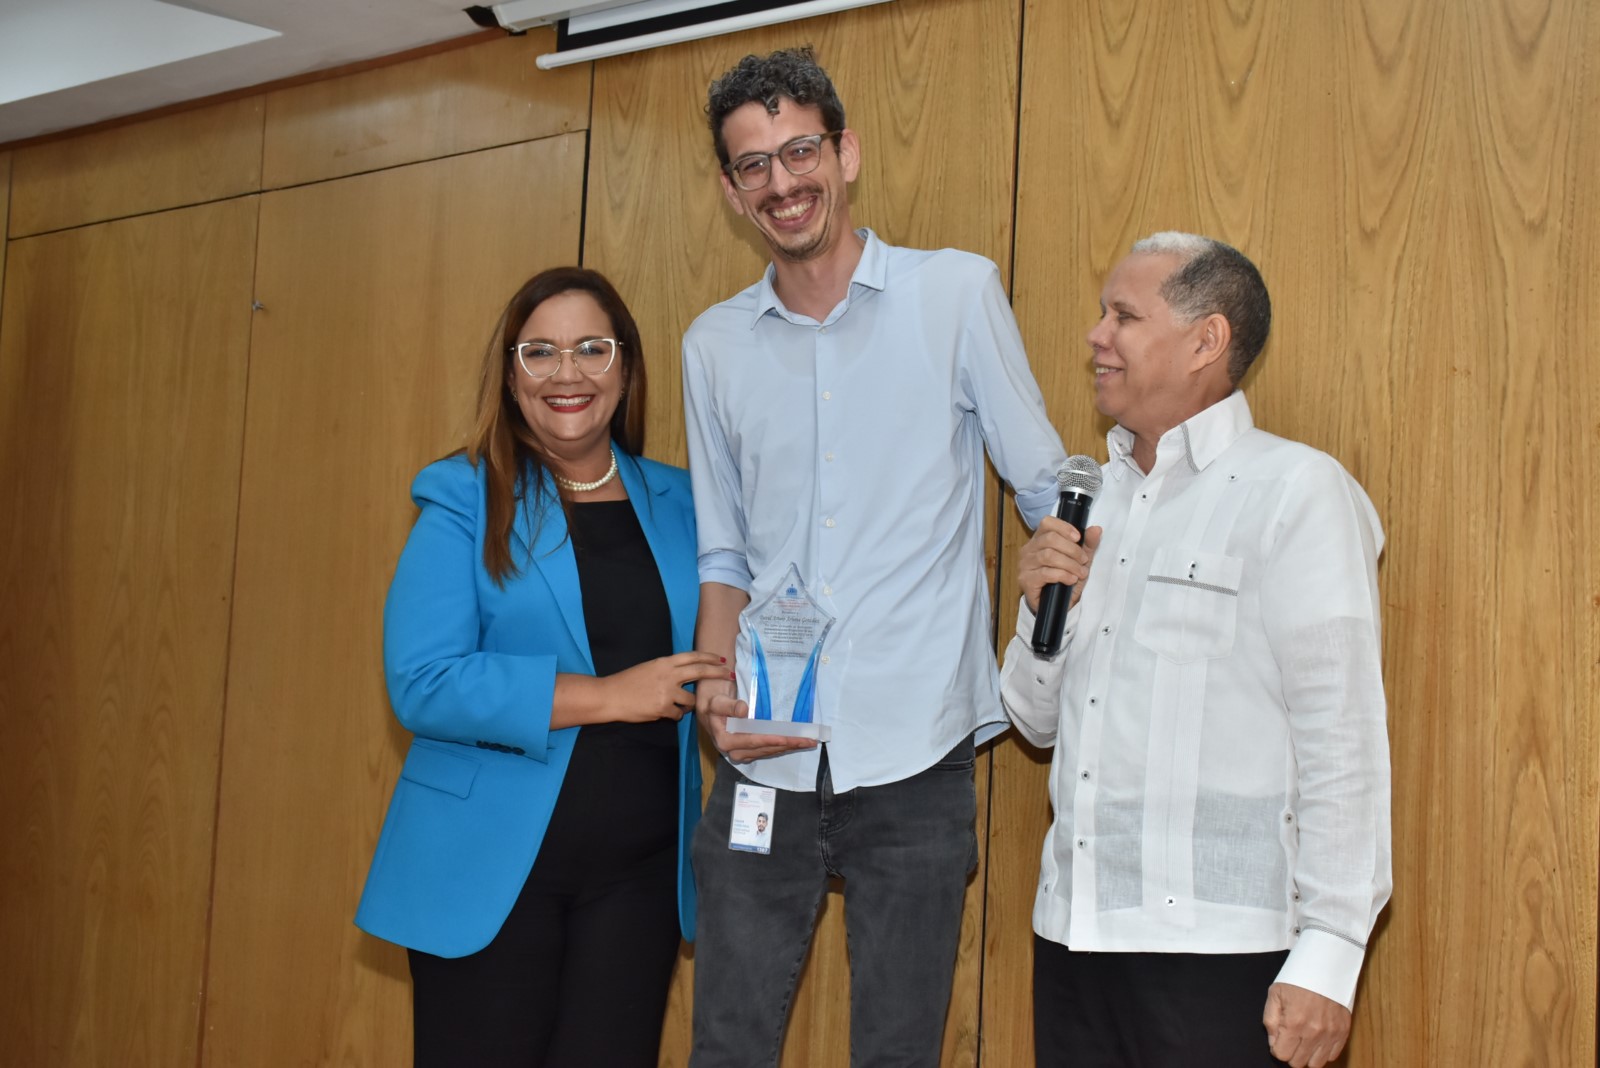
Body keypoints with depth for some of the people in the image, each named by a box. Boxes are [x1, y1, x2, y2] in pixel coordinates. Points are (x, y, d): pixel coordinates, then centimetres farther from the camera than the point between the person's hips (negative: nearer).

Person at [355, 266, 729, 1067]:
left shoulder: (677, 504, 9)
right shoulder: (463, 500, -4)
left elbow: (717, 651, 18)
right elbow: (421, 684, -14)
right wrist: (606, 695, -18)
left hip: (637, 872, 4)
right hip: (490, 866, -3)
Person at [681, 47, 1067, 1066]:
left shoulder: (957, 293, 0)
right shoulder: (715, 345, 10)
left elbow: (1052, 495, 4)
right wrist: (716, 687, -1)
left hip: (914, 761, -3)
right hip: (765, 764, 3)